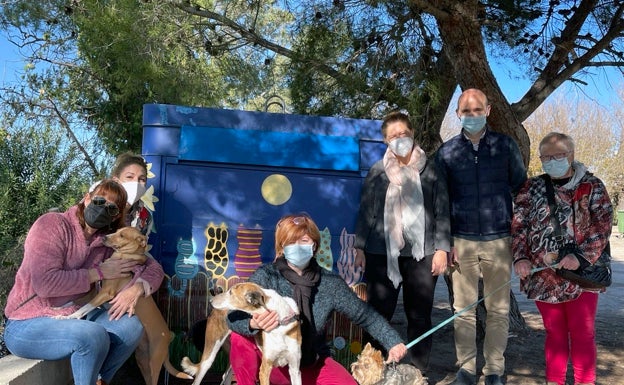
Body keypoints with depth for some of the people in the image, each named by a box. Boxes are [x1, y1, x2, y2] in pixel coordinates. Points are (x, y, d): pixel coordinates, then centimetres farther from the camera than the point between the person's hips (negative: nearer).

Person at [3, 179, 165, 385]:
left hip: (74, 317, 6)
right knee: (94, 334, -30)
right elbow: (45, 283, -29)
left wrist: (137, 287, -23)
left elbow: (154, 267, -1)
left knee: (131, 325, -14)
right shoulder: (52, 224, -17)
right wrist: (99, 272, -22)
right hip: (28, 324, -6)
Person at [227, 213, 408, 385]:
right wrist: (254, 323, -47)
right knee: (241, 337, -29)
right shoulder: (265, 276, -16)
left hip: (311, 365, 3)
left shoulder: (330, 283, -10)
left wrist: (392, 342, -11)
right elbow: (234, 317, -25)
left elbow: (366, 315, -1)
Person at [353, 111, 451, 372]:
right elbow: (366, 212, 8)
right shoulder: (377, 171, 7)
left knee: (420, 317, 7)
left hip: (422, 254, 0)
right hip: (381, 253, 0)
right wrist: (359, 247, 3)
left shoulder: (431, 170, 6)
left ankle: (418, 373, 20)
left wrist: (442, 249, -2)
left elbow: (442, 212, 5)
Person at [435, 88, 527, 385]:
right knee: (463, 309, 5)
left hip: (499, 241, 0)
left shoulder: (505, 145, 3)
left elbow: (521, 190, 9)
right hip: (462, 241, 0)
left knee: (499, 310, 6)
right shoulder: (447, 151, 4)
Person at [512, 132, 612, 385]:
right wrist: (520, 257, -11)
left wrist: (581, 256, -20)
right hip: (542, 275, 2)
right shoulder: (532, 188, 6)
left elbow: (602, 226, -7)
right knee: (554, 332, 13)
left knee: (582, 333, 6)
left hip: (581, 274, -2)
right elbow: (518, 225, 3)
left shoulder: (592, 186, 1)